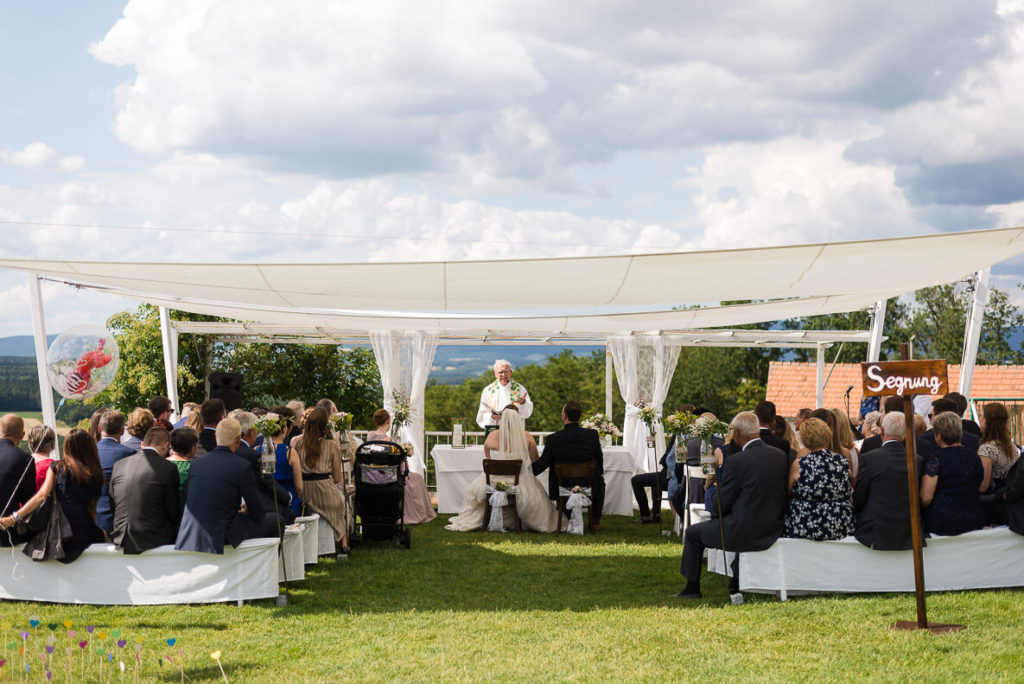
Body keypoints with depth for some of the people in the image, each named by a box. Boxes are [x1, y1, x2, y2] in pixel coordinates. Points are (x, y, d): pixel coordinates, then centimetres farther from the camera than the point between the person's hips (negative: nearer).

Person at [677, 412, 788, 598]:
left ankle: (692, 587, 24)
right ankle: (737, 582, 42)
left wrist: (714, 514, 13)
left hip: (746, 532, -7)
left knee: (692, 533, 16)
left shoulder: (736, 461, -19)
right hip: (773, 530, 7)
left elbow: (722, 504, -10)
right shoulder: (781, 455, 0)